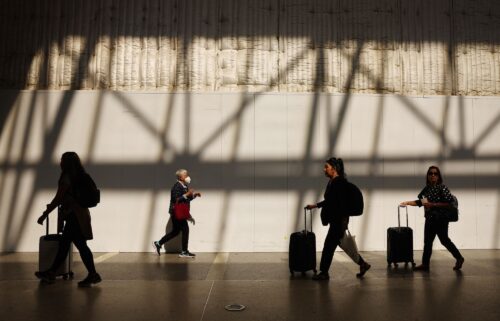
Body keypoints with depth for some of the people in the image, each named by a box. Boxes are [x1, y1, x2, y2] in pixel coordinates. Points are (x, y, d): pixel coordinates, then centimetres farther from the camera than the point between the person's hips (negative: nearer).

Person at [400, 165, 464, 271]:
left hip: (440, 219, -7)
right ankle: (425, 264, 14)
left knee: (444, 240, 3)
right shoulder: (427, 188, 10)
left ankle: (459, 258, 23)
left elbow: (449, 202, -17)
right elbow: (420, 202, 14)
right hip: (430, 218, 7)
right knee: (427, 241, 8)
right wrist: (407, 202, 5)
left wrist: (433, 204, -20)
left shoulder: (442, 187, -10)